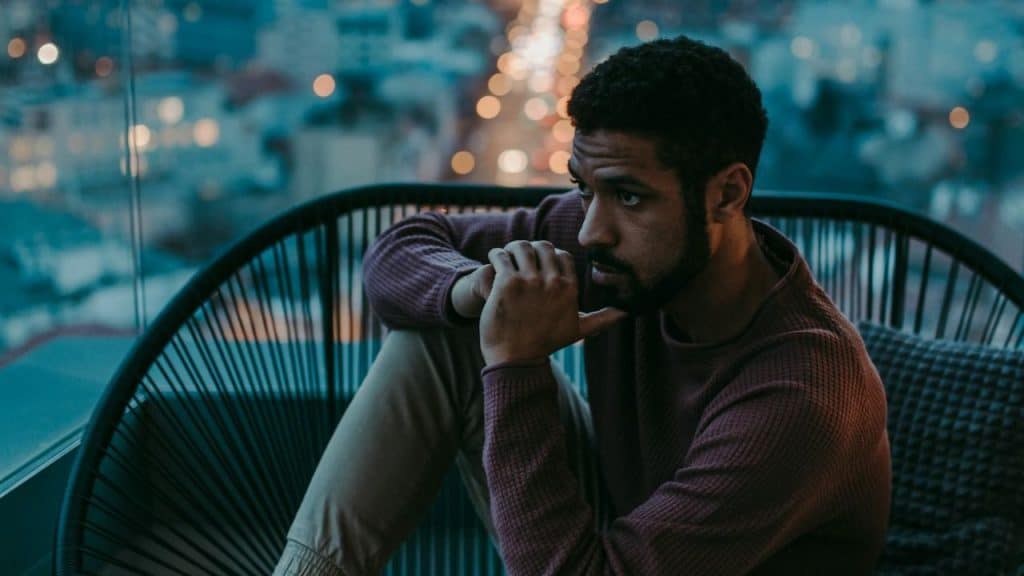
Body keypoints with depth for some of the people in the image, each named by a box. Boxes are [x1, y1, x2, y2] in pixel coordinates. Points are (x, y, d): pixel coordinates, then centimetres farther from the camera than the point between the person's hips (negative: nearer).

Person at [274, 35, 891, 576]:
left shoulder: (803, 394, -34)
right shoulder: (621, 242, -15)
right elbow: (403, 247, -4)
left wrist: (516, 361, -35)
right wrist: (474, 289, -27)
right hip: (617, 526, 6)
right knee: (440, 333, -10)